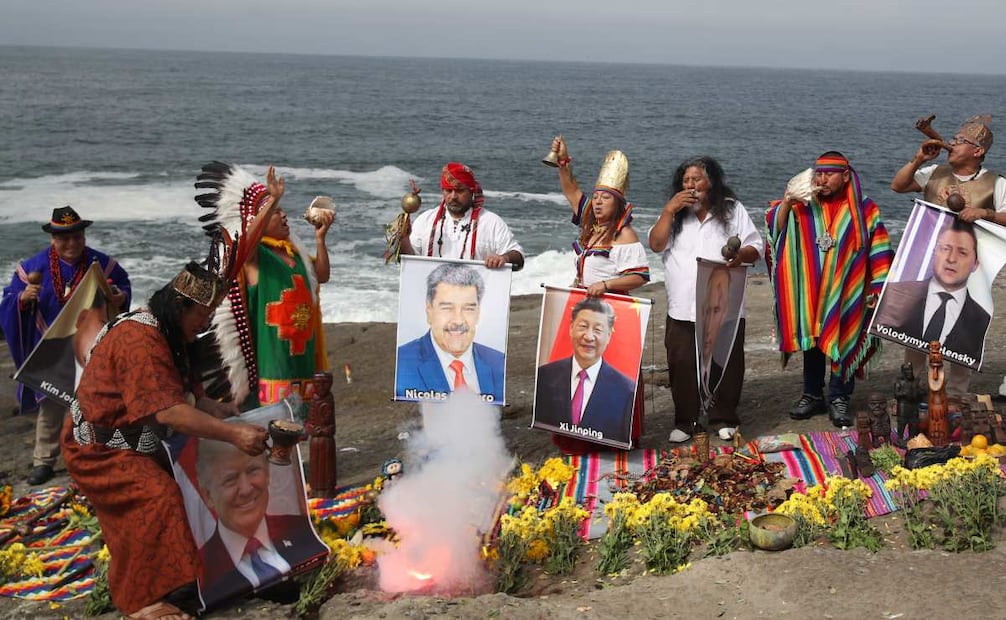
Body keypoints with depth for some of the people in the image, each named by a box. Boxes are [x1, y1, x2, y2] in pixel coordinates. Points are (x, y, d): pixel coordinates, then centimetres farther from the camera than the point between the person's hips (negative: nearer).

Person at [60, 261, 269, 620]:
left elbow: (185, 391, 8)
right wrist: (233, 434, -42)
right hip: (99, 449, -11)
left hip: (134, 442, 11)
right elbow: (168, 412, -38)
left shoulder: (167, 335, 7)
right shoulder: (140, 340, -30)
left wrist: (215, 408, -12)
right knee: (159, 497, -25)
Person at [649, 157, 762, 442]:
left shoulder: (733, 210, 8)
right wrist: (669, 211, -8)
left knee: (726, 364, 3)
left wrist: (741, 254, -18)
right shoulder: (674, 213, 13)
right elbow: (656, 244, 0)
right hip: (683, 308, 1)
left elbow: (756, 248, 4)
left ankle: (723, 419, 17)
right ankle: (684, 421, 11)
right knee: (682, 365, 0)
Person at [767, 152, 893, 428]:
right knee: (812, 341, 9)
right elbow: (775, 228, -1)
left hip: (846, 294, -2)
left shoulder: (864, 208, -1)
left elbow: (879, 251, -1)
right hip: (810, 292, 2)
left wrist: (878, 289, -6)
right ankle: (812, 395, 20)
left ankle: (839, 398, 12)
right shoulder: (804, 204, 4)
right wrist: (785, 205, -18)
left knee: (843, 342, 1)